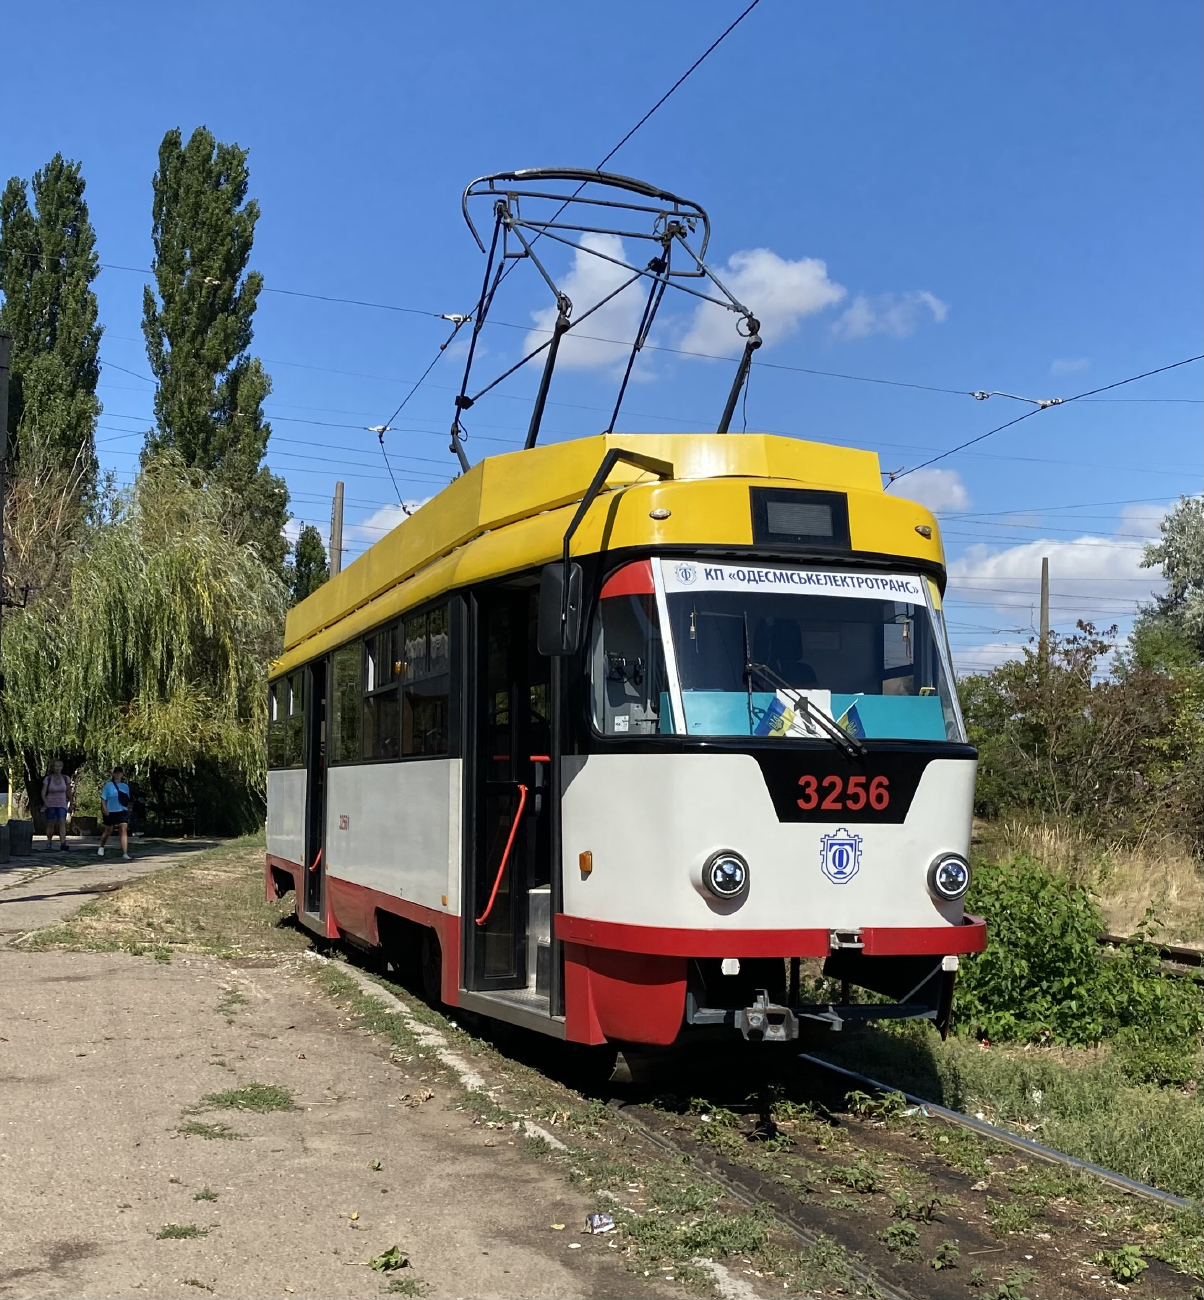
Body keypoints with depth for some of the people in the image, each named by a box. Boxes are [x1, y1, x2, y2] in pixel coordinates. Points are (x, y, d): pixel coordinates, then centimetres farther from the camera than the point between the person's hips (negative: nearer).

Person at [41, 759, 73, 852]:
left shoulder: (66, 779, 0)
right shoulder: (48, 779, -4)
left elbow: (68, 793, 9)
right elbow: (43, 793, -6)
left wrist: (70, 805, 15)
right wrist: (45, 803, -22)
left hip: (62, 805, 0)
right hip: (50, 805, 0)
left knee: (62, 822, -17)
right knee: (50, 824, 9)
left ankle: (63, 844, -28)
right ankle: (49, 841, 34)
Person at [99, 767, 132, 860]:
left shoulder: (125, 787, 10)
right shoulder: (108, 785, -1)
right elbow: (103, 799, -3)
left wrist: (128, 811, 14)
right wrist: (105, 810, -15)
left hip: (122, 811, 2)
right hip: (111, 812, -2)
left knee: (124, 830, -13)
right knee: (108, 831, 13)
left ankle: (125, 854, -19)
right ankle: (101, 847, 42)